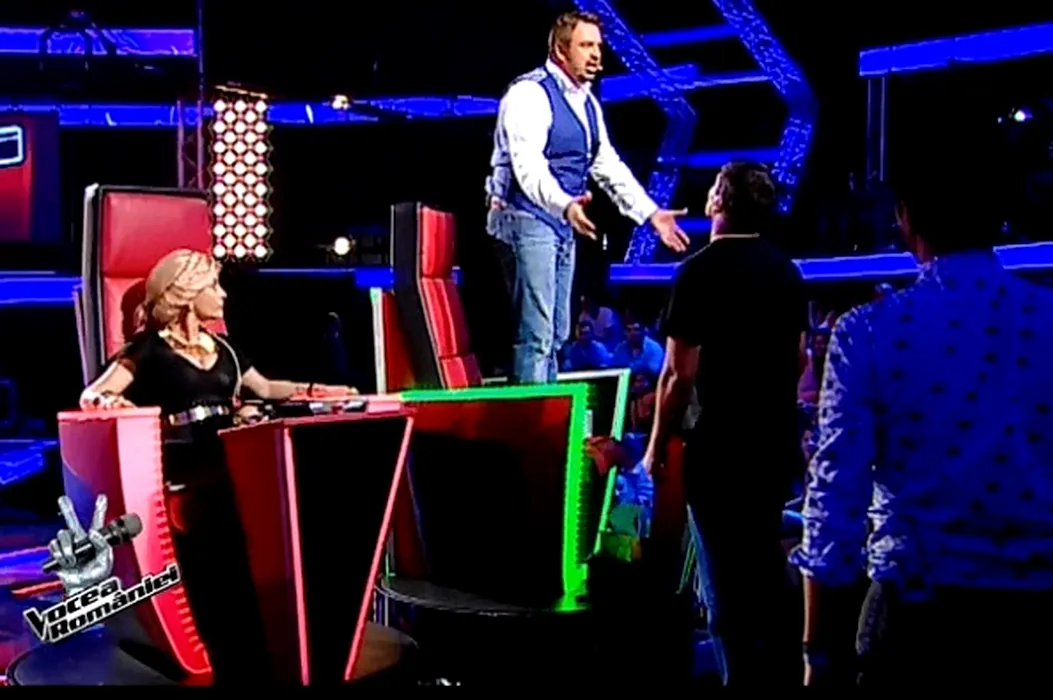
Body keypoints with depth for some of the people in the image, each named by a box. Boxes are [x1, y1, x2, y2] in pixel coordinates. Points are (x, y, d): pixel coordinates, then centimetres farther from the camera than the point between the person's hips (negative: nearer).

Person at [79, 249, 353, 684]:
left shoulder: (221, 348, 17)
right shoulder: (151, 347, -2)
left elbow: (266, 389, 30)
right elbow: (89, 395, -8)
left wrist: (319, 391, 22)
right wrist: (108, 400, -31)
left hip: (229, 475, 6)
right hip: (187, 482, -6)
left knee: (245, 582, -1)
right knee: (211, 588, -9)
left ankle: (252, 671, 7)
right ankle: (230, 674, 2)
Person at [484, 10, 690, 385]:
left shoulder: (587, 102, 13)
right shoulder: (530, 94, -14)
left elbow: (608, 166, 16)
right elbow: (528, 166, -27)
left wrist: (652, 213, 10)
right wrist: (565, 204, -43)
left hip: (561, 225, 9)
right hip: (527, 220, -9)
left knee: (556, 333, 13)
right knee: (535, 333, -11)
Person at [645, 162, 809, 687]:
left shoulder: (700, 271, -13)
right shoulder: (786, 271, 8)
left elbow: (680, 372, -16)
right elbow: (799, 358, 15)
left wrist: (657, 445, -7)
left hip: (720, 447, -7)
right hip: (777, 443, 7)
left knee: (727, 583, 2)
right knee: (768, 566, 20)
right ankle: (783, 671, 29)